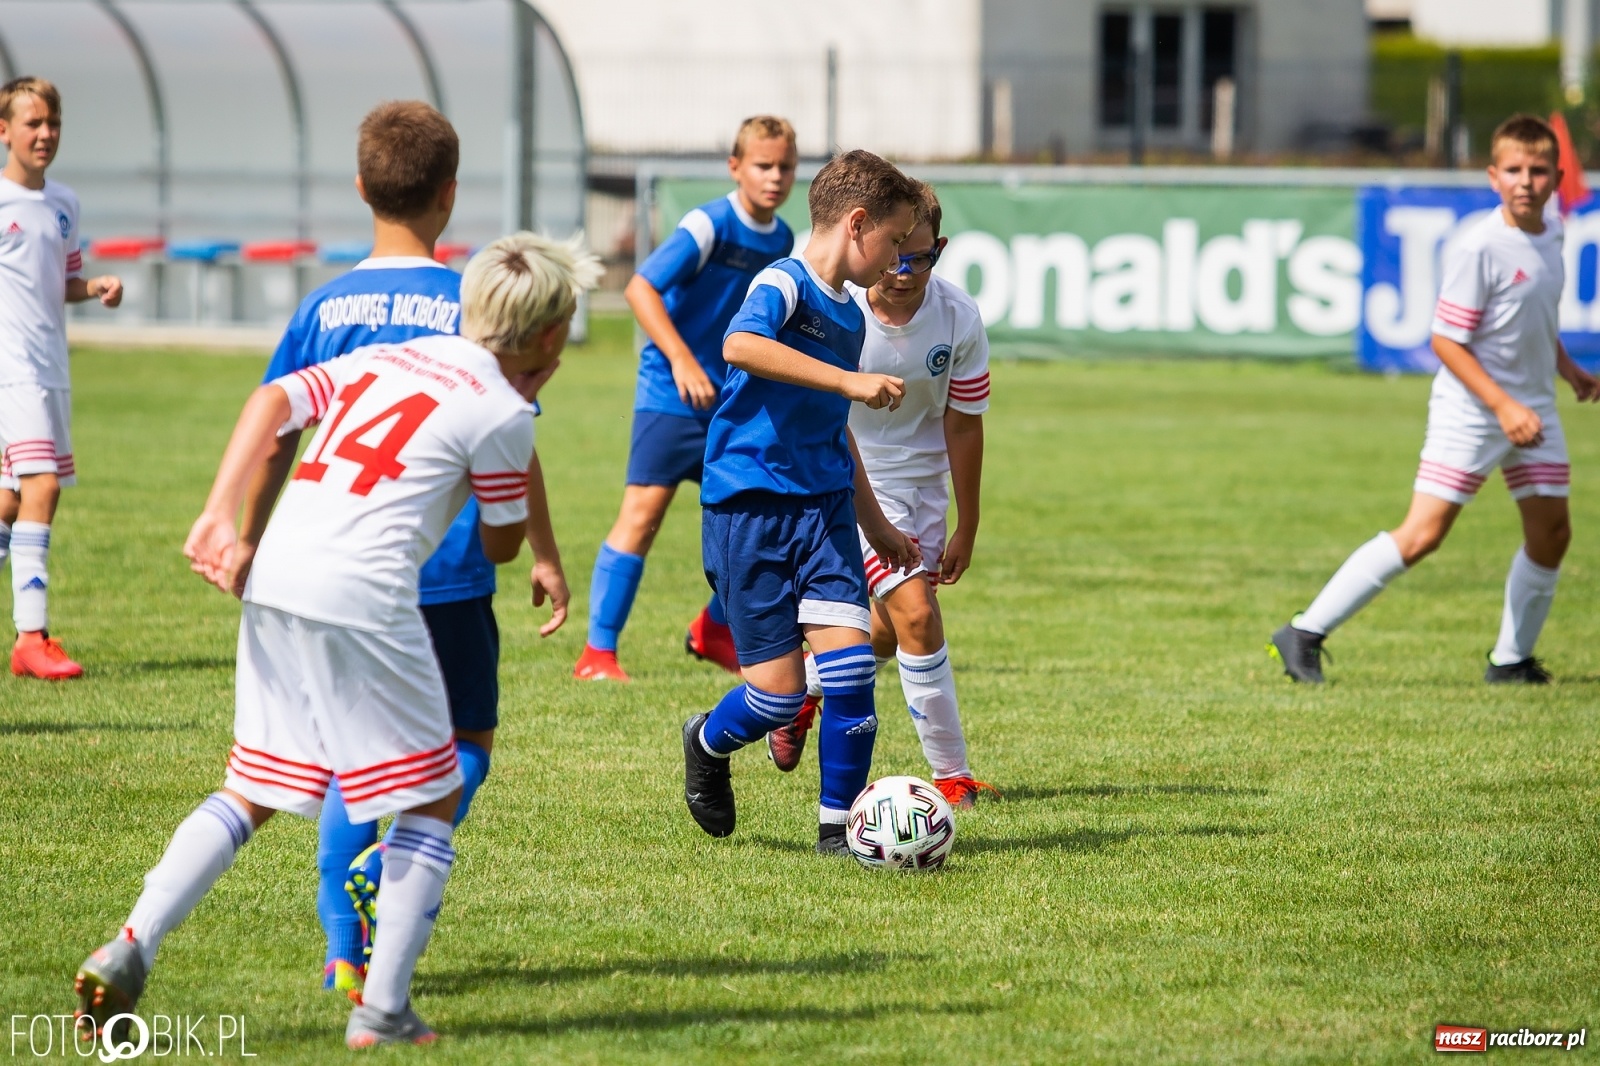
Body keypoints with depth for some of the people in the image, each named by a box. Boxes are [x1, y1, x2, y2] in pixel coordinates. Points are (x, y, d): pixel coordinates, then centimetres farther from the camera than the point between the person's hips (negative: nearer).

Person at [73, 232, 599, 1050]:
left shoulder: (384, 360, 21)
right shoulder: (501, 413, 1)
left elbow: (272, 401, 7)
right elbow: (500, 545, 12)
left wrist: (218, 519, 2)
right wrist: (527, 471, 28)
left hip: (273, 585, 7)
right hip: (362, 599, -7)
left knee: (250, 793, 17)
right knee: (431, 802, 8)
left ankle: (130, 951, 3)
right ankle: (383, 1010, 3)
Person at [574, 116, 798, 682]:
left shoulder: (781, 241, 7)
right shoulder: (708, 225, -14)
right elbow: (641, 288, -21)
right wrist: (682, 361, -26)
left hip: (733, 400, 7)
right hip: (671, 395, -7)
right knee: (643, 512, -12)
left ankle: (715, 630, 28)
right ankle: (597, 652, -9)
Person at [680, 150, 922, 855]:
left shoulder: (850, 318, 17)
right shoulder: (784, 284, -10)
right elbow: (740, 345, -33)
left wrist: (875, 523, 33)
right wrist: (850, 381, -34)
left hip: (824, 507, 7)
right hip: (751, 509, -7)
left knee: (849, 658, -10)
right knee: (779, 691, -6)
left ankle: (838, 825, 2)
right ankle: (708, 744, 28)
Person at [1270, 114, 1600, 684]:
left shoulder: (1551, 234, 6)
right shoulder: (1479, 247, -20)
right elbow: (1445, 340, -19)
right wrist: (1503, 406, -22)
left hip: (1533, 410, 8)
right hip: (1470, 410, -8)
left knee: (1551, 532, 6)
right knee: (1422, 534, -12)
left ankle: (1512, 659, 21)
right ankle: (1305, 633, -7)